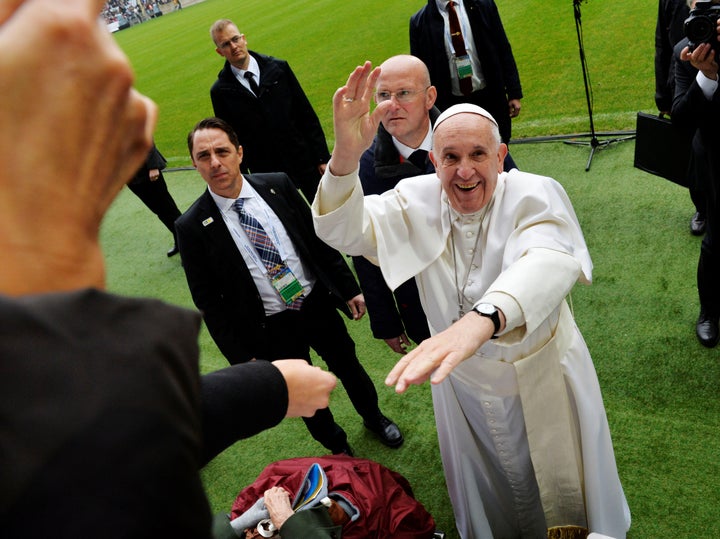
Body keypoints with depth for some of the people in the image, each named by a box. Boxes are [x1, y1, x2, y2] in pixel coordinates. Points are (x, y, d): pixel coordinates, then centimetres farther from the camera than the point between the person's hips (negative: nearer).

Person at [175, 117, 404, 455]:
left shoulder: (278, 185, -8)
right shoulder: (192, 227, -14)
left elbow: (318, 238, 1)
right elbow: (208, 300, -9)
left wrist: (349, 288, 1)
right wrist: (241, 356, -9)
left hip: (317, 302, 2)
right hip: (270, 327, -2)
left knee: (348, 366, 22)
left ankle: (373, 417, 54)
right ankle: (337, 447, 48)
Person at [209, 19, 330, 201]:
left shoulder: (279, 68, -1)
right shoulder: (221, 92, -2)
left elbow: (307, 115, 0)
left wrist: (322, 157, -3)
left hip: (304, 160, 1)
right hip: (268, 174, -1)